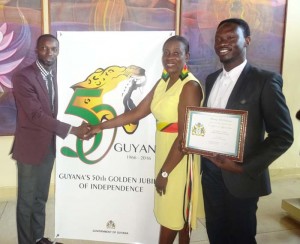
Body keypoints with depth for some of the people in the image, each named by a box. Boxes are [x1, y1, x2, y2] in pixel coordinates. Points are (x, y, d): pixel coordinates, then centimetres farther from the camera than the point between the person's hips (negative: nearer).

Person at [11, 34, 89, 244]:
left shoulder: (55, 75, 6)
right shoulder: (23, 77, -17)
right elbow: (36, 114, -24)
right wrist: (71, 130, -28)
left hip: (49, 146, 7)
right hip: (30, 147, -7)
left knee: (41, 198, 20)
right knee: (27, 201, 9)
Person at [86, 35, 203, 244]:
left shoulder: (190, 86, -18)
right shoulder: (163, 82, 8)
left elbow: (185, 136, -21)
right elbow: (136, 113, 7)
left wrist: (164, 172, -17)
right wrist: (101, 126, 5)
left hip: (181, 158, -8)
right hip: (165, 153, 8)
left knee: (173, 213, 7)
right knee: (171, 211, 18)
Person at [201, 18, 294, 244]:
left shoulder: (265, 80, -13)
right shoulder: (212, 79, 8)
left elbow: (283, 136, -14)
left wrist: (244, 167, -18)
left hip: (241, 178, -5)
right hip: (210, 172, 6)